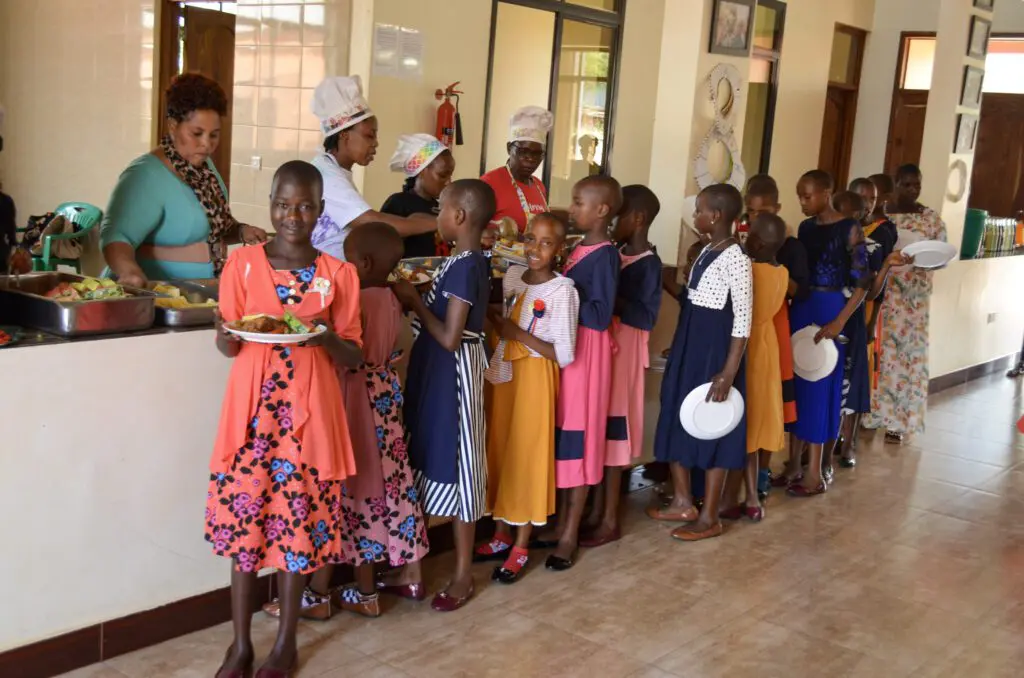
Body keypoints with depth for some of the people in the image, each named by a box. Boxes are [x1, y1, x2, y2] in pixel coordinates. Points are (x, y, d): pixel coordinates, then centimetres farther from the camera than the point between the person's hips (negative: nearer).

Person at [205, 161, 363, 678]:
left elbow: (353, 357, 3)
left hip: (308, 412, 0)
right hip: (252, 409, 0)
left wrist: (329, 337, -18)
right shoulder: (242, 264, 1)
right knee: (243, 518, 4)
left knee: (297, 522, 5)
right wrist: (228, 335, -18)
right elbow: (226, 347, 5)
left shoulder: (338, 275, 1)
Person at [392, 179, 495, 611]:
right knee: (425, 460, 15)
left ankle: (462, 575, 15)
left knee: (455, 466, 1)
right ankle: (411, 564, 28)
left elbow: (450, 337, -24)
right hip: (435, 372, 10)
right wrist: (417, 298, 1)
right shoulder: (471, 263, 9)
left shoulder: (463, 267, -20)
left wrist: (413, 301, -14)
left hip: (452, 373, -10)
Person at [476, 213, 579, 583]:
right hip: (502, 374, 6)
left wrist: (518, 333, -18)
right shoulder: (512, 276, 4)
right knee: (499, 451, 12)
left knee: (527, 455, 1)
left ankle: (520, 547, 13)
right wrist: (494, 320, -6)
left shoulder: (562, 291, -14)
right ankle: (502, 536, 27)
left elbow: (565, 355, -16)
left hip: (535, 379, -6)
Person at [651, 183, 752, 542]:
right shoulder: (707, 251, 9)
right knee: (678, 419, 14)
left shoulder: (736, 259, -18)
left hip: (715, 347, -9)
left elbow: (743, 320, -19)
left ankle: (709, 516, 11)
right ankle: (682, 501, 28)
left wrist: (729, 372, -22)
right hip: (690, 343, 9)